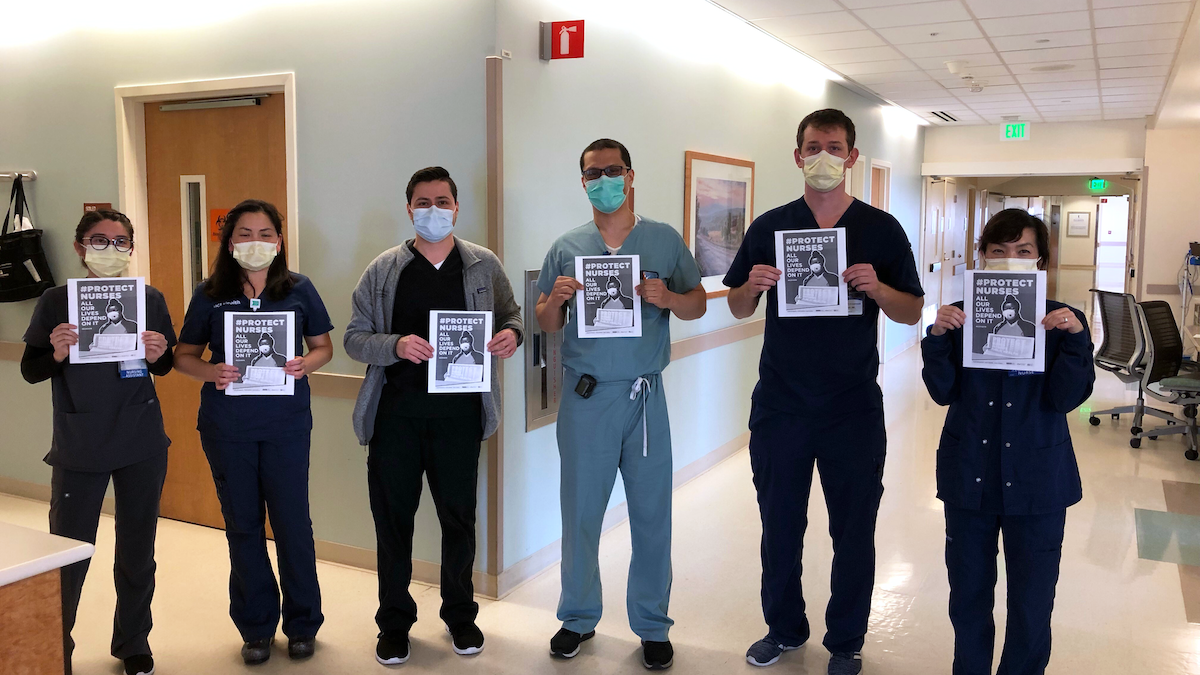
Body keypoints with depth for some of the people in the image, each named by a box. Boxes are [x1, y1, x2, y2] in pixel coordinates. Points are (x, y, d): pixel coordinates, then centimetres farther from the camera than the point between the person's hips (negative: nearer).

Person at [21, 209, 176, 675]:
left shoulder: (150, 300, 3)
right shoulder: (56, 302, -3)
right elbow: (30, 371, 2)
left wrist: (158, 354, -11)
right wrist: (57, 353, -19)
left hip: (142, 446, 2)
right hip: (79, 449, -2)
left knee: (137, 553, 12)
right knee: (67, 557, 1)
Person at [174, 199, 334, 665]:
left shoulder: (299, 289, 2)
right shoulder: (210, 294, 4)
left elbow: (323, 346, 8)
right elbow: (184, 354, 7)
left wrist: (305, 364, -13)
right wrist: (211, 372, -14)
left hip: (287, 423, -1)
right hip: (227, 426, 1)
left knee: (292, 521, 4)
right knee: (242, 524, 10)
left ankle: (303, 624, 22)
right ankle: (256, 627, 25)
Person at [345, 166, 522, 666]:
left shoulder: (485, 266, 7)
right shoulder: (383, 270, 5)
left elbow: (511, 314, 16)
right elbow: (353, 339, 3)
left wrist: (511, 334, -9)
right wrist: (396, 345, -16)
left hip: (459, 411, 0)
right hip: (397, 410, 0)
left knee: (459, 515, 10)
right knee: (392, 516, 7)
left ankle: (460, 615, 29)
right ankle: (394, 623, 24)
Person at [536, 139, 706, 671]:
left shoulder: (665, 240, 5)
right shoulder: (567, 247, 7)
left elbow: (698, 304, 8)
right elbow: (546, 324, 11)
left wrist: (667, 298, -13)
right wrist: (557, 300, -11)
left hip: (645, 396, 0)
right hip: (584, 398, 1)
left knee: (652, 513, 5)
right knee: (580, 511, 8)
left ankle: (652, 625, 20)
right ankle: (578, 618, 25)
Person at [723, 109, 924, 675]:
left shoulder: (881, 230, 1)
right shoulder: (769, 227, 5)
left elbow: (912, 312, 2)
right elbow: (738, 308, 9)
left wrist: (875, 288, -18)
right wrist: (754, 285, -13)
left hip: (853, 409, -1)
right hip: (780, 405, 1)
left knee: (853, 530, 9)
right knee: (779, 523, 13)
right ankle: (784, 627, 32)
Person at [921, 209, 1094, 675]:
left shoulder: (1062, 322, -2)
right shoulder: (962, 317, 0)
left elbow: (1066, 398, -10)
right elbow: (943, 392, -6)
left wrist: (1073, 340, -23)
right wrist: (938, 337, -21)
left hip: (1036, 482, -1)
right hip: (970, 476, 1)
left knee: (1031, 602, 7)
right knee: (968, 593, 14)